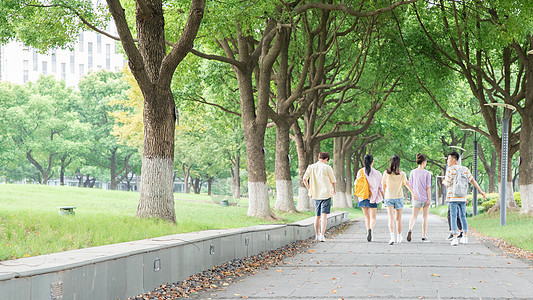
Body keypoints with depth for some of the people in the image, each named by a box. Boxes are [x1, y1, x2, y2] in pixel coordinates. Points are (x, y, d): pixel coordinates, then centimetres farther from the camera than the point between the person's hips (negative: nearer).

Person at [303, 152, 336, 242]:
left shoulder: (311, 167, 6)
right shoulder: (327, 168, -5)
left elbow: (305, 179, 0)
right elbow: (333, 181, 0)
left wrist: (310, 190, 9)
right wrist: (333, 190, 19)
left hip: (316, 195, 4)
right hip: (326, 194, -4)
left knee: (317, 216, 16)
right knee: (324, 216, -7)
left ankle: (317, 235, 26)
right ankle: (322, 235, -19)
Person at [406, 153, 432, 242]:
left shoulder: (413, 172, 1)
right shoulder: (427, 173, -7)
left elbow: (410, 185, 5)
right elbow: (428, 187, -9)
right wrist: (429, 199, -6)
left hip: (416, 198, 2)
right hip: (425, 198, -2)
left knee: (414, 217, 1)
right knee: (425, 217, 10)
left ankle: (410, 229, -29)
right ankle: (424, 237, 13)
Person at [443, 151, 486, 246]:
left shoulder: (450, 170, -8)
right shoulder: (465, 170, 7)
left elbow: (447, 185, -8)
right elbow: (473, 181, 6)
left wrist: (444, 181, 15)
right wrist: (481, 191, 11)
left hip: (453, 197, -5)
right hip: (462, 197, 5)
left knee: (453, 218, -4)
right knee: (463, 217, 16)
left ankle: (455, 238, -12)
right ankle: (465, 237, 20)